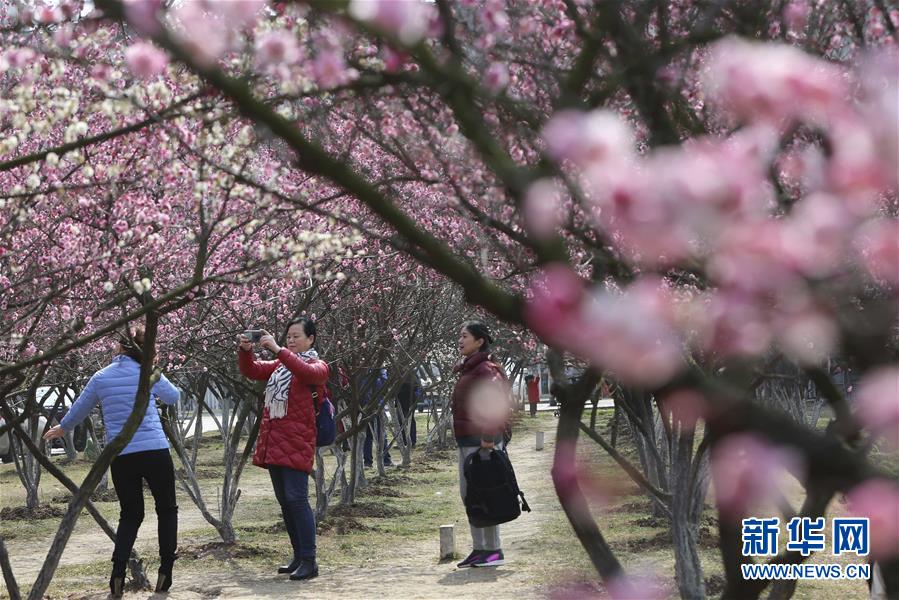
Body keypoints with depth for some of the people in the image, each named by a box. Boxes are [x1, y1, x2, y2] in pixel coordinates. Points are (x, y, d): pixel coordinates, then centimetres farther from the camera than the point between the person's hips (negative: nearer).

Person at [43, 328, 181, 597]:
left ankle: (118, 572, -3)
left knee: (130, 514, 15)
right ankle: (165, 572, 8)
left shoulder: (101, 377, 7)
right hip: (155, 451, -2)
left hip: (120, 456, 2)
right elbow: (173, 397, 18)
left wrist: (62, 427, 41)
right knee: (167, 509, 15)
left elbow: (79, 410, 22)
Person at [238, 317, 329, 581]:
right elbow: (251, 371, 11)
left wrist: (277, 350, -30)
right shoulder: (279, 365, 21)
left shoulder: (318, 366, 0)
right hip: (273, 441, 7)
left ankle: (309, 561, -12)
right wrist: (245, 351, -9)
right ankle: (299, 557, 18)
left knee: (296, 498, -14)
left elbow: (307, 372, -22)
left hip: (297, 443, -7)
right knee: (284, 501, 10)